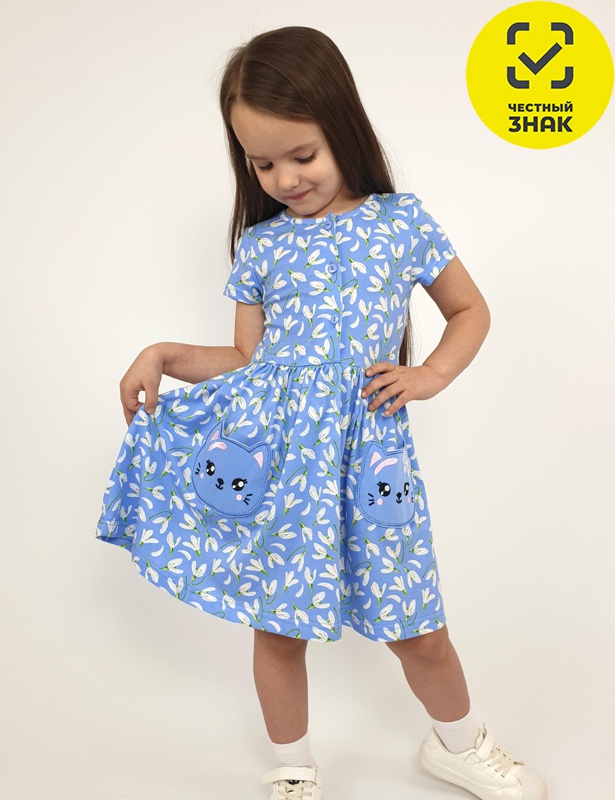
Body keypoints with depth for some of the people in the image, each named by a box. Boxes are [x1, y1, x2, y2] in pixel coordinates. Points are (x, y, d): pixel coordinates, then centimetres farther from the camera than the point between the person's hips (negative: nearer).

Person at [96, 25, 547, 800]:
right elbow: (246, 358, 13)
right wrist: (165, 354, -1)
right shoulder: (259, 246, 7)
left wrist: (429, 374, -4)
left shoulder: (399, 219, 3)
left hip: (366, 447, -1)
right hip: (269, 445, 2)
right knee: (277, 626, 10)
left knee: (415, 631, 8)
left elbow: (470, 310, 12)